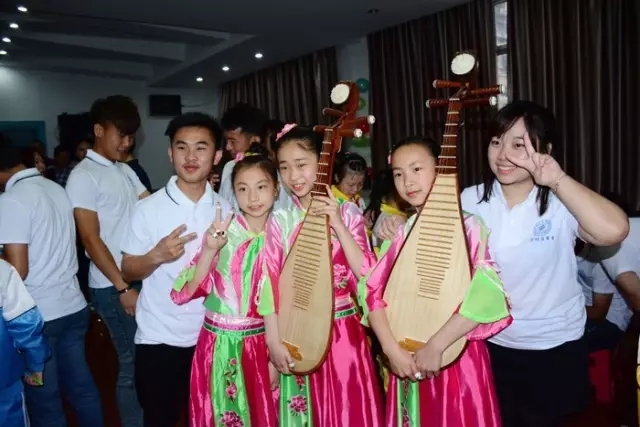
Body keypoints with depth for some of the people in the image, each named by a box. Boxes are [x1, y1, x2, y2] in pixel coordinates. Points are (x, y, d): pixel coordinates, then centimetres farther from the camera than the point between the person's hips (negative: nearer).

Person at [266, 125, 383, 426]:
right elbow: (271, 285, -4)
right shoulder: (281, 220, -3)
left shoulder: (347, 213, -2)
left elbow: (368, 274, -10)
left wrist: (337, 224, -16)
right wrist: (274, 340, -8)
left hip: (344, 332, 0)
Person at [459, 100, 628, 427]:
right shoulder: (471, 200, -7)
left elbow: (613, 230, -36)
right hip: (490, 344, 3)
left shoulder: (561, 203, -16)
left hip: (554, 349, -2)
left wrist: (558, 179, -31)